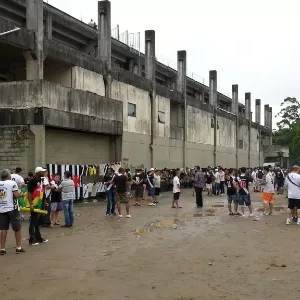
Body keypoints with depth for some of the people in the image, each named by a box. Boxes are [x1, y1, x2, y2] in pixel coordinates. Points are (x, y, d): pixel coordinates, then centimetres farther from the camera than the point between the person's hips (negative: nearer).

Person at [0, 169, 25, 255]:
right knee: (17, 228, 6)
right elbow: (16, 195, -15)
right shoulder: (12, 183, -8)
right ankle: (18, 247, 9)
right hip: (12, 208, -4)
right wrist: (22, 195, 3)